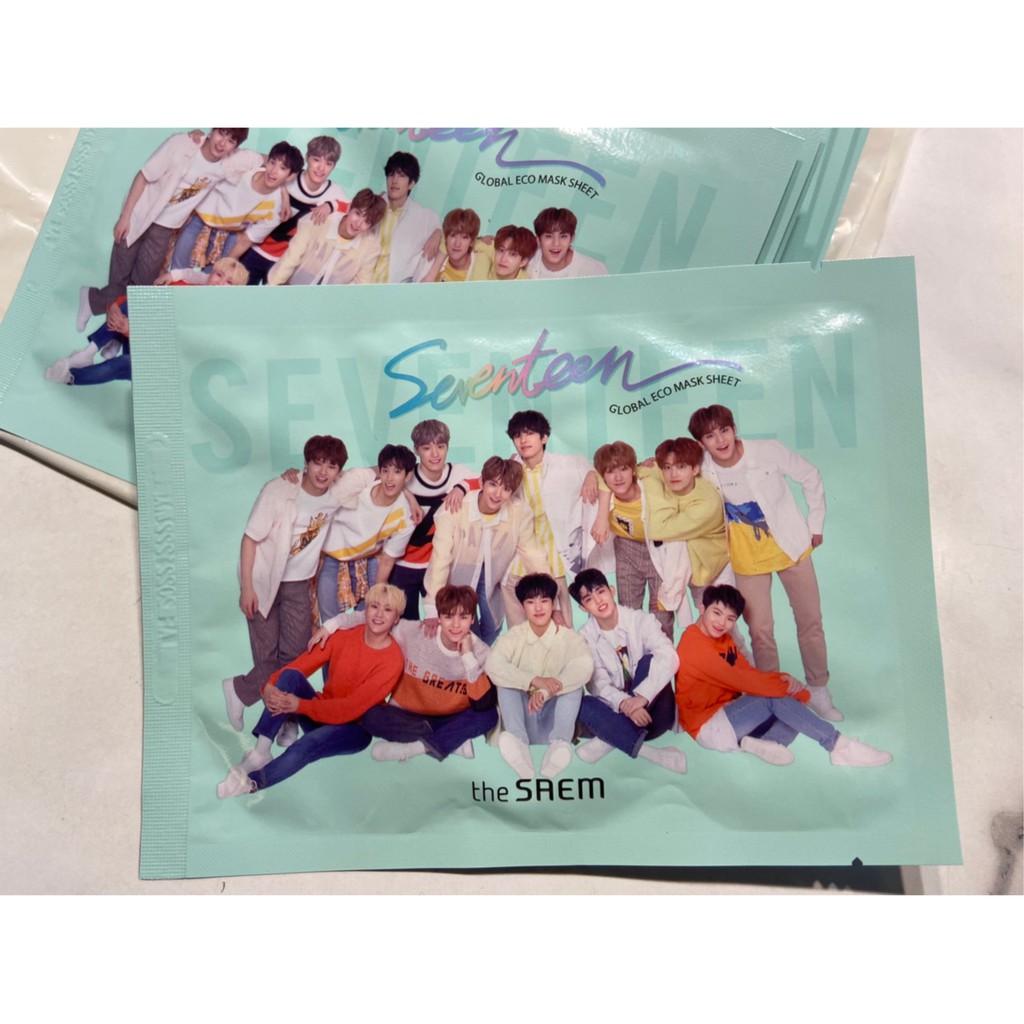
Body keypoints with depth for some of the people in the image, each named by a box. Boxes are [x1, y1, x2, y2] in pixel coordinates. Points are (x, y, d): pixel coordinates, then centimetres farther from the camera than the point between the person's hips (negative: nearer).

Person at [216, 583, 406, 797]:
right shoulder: (344, 635, -4)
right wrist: (269, 686, -28)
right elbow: (301, 664, -8)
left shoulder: (393, 660, -19)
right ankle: (261, 752, -25)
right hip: (321, 714, 5)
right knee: (290, 676, -21)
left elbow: (352, 708, -23)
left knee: (308, 744, -36)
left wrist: (300, 705, -30)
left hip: (355, 727, -5)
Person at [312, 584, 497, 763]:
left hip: (451, 721, -1)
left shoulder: (481, 652, -17)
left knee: (489, 715, -29)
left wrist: (469, 658, -31)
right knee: (370, 717, -28)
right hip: (407, 716, 1)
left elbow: (483, 705, -27)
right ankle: (455, 741, -20)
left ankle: (418, 746, -21)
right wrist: (331, 625, -12)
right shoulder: (414, 633, -17)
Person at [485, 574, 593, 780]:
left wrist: (545, 692, -40)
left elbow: (584, 666, -27)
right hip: (523, 717, 1)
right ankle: (518, 741, -38)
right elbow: (492, 665, -22)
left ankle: (560, 742, -38)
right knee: (506, 681, -22)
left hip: (552, 719, -1)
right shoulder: (514, 636, -1)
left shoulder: (568, 637, -5)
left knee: (574, 684, -23)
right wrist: (535, 681, -36)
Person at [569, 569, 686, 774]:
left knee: (649, 660, -27)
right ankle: (650, 751, -31)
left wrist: (642, 697, -36)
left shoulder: (640, 620, -8)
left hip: (654, 710, -1)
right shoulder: (585, 638, -2)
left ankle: (610, 739, -27)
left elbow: (669, 658, -24)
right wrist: (625, 704, -32)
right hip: (618, 710, 2)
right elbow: (598, 685, -12)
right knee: (583, 706, -27)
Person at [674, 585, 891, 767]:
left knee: (798, 702, -4)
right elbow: (738, 679, -23)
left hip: (728, 714, 9)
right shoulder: (694, 644, -19)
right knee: (775, 698, -24)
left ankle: (764, 741, -27)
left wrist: (783, 678, -16)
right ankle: (839, 745, -18)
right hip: (708, 727, -9)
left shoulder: (724, 639, 13)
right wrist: (785, 686, -20)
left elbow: (749, 673, 3)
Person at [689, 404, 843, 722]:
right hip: (748, 557, 0)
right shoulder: (702, 471, -15)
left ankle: (819, 690, 26)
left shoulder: (769, 451, -19)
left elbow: (810, 477, -4)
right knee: (760, 630, 1)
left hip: (792, 545, 0)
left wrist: (815, 525, 0)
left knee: (810, 621, 8)